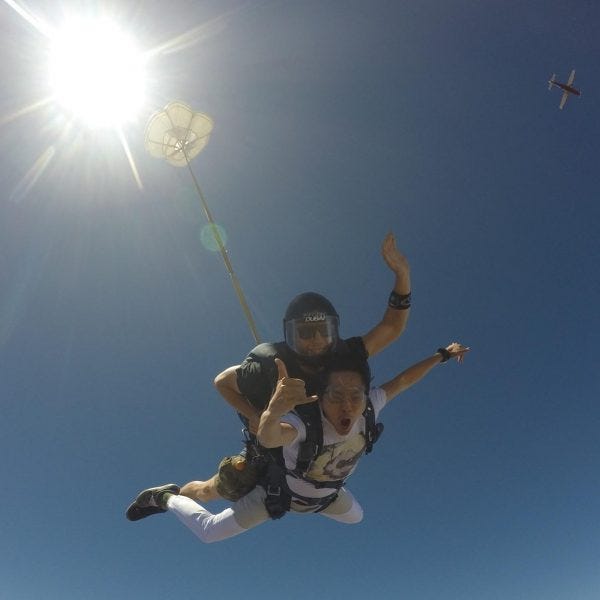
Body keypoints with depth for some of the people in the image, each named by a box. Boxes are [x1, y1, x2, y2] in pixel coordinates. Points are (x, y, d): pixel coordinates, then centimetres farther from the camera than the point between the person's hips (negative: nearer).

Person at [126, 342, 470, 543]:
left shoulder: (369, 410, -32)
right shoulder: (305, 422, -47)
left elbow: (403, 380, -18)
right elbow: (269, 437, -68)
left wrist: (442, 355, -13)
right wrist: (273, 412, -90)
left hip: (329, 492, 5)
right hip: (283, 489, -5)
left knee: (356, 517, 32)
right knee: (210, 532, -3)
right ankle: (167, 497, 27)